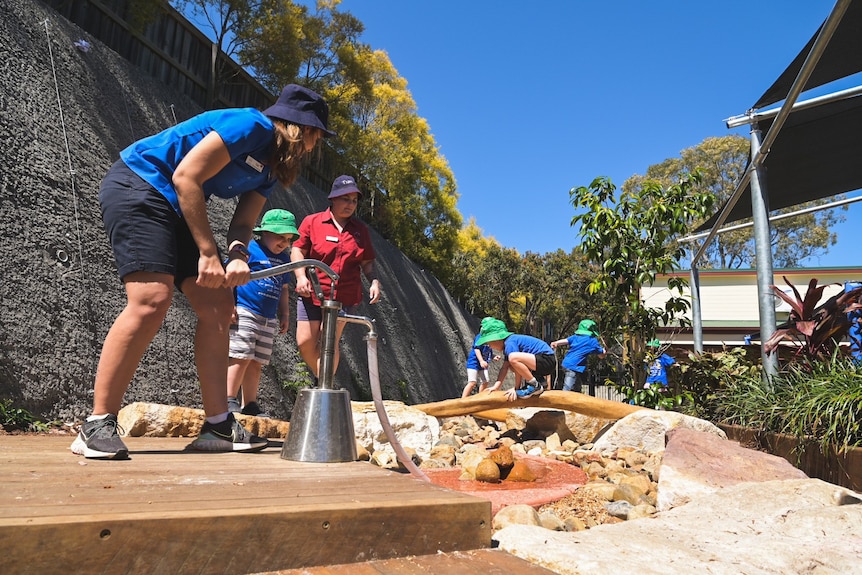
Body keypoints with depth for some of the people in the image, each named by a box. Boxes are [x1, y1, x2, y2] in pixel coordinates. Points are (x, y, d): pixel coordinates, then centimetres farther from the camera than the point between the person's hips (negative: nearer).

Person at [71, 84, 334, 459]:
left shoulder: (271, 168, 14)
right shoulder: (253, 125, -15)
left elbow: (243, 221, 5)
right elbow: (185, 177, -21)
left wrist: (238, 256, -18)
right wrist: (208, 252, -20)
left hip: (176, 210, 10)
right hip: (138, 186, -10)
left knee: (218, 305, -1)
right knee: (152, 300, -25)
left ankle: (218, 425, 0)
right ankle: (97, 428, -15)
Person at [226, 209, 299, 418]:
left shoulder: (283, 258, 17)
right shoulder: (249, 249, -4)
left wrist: (285, 314, 21)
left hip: (269, 319, 7)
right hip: (244, 312, -7)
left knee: (256, 362, 8)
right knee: (241, 356, -11)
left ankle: (250, 405, 13)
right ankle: (229, 400, -3)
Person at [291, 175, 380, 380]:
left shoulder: (361, 229, 9)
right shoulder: (312, 222, 3)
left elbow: (367, 262, 13)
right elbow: (298, 250, 1)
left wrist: (375, 281, -5)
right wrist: (301, 276, -16)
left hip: (344, 297, 0)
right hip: (312, 293, 0)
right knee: (305, 342, -1)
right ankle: (320, 378, 26)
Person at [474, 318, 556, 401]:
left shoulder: (510, 343, -15)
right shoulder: (508, 344, 16)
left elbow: (516, 365, -18)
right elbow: (505, 368, 13)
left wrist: (517, 389, -11)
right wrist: (496, 386, 4)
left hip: (547, 361, -11)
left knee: (513, 358, -30)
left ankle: (535, 386, -13)